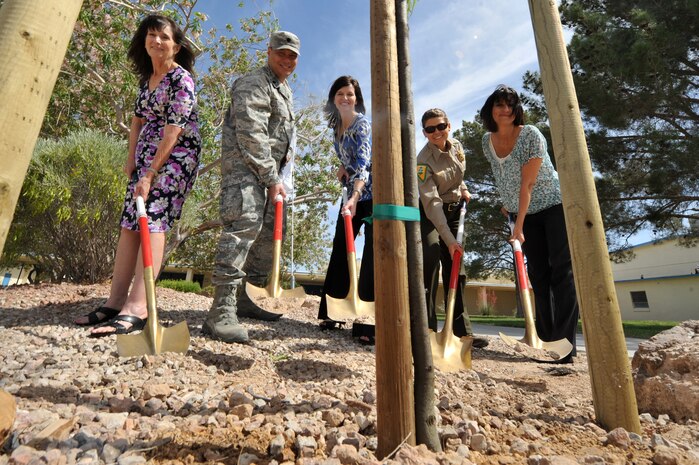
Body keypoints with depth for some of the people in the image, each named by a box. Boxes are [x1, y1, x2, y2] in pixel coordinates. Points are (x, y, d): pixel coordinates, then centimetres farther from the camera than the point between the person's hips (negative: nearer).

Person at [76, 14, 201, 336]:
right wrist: (131, 158, 10)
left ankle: (136, 309, -20)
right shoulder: (146, 76, 17)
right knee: (129, 224, 2)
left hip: (176, 156, -8)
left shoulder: (181, 79, -9)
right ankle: (115, 303, 7)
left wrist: (150, 174, -19)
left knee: (153, 222, -19)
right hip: (147, 157, 8)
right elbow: (139, 118, 23)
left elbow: (173, 131, -16)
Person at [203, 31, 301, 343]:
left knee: (268, 231, 8)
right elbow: (252, 136, -18)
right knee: (244, 224, -26)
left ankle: (241, 298, 18)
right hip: (244, 165, -10)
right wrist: (272, 178, -20)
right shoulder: (253, 84, -5)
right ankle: (221, 312, -26)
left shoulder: (285, 91, 26)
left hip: (268, 171, 10)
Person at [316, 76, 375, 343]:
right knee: (340, 251, 7)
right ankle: (330, 313, 19)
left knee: (373, 256, -12)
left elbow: (363, 162, -28)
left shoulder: (362, 123, -13)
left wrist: (355, 197, -43)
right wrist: (343, 167, 2)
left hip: (371, 193, -8)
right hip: (353, 193, 8)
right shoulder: (336, 125, 11)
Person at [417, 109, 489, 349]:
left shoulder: (457, 146, -2)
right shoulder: (424, 161, -22)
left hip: (454, 211, 6)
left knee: (457, 269, 6)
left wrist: (463, 189, 0)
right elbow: (432, 203, -30)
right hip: (429, 214, -6)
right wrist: (449, 240, -35)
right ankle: (426, 327, -7)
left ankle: (462, 331, 15)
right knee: (430, 260, -20)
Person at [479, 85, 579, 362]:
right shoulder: (487, 141, -1)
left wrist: (518, 227, -27)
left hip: (554, 205, -5)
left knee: (562, 271, -8)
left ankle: (565, 345, -5)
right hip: (525, 212, 5)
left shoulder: (531, 135, -18)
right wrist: (507, 204, 17)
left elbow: (527, 184, -24)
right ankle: (546, 339, 10)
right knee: (538, 274, 4)